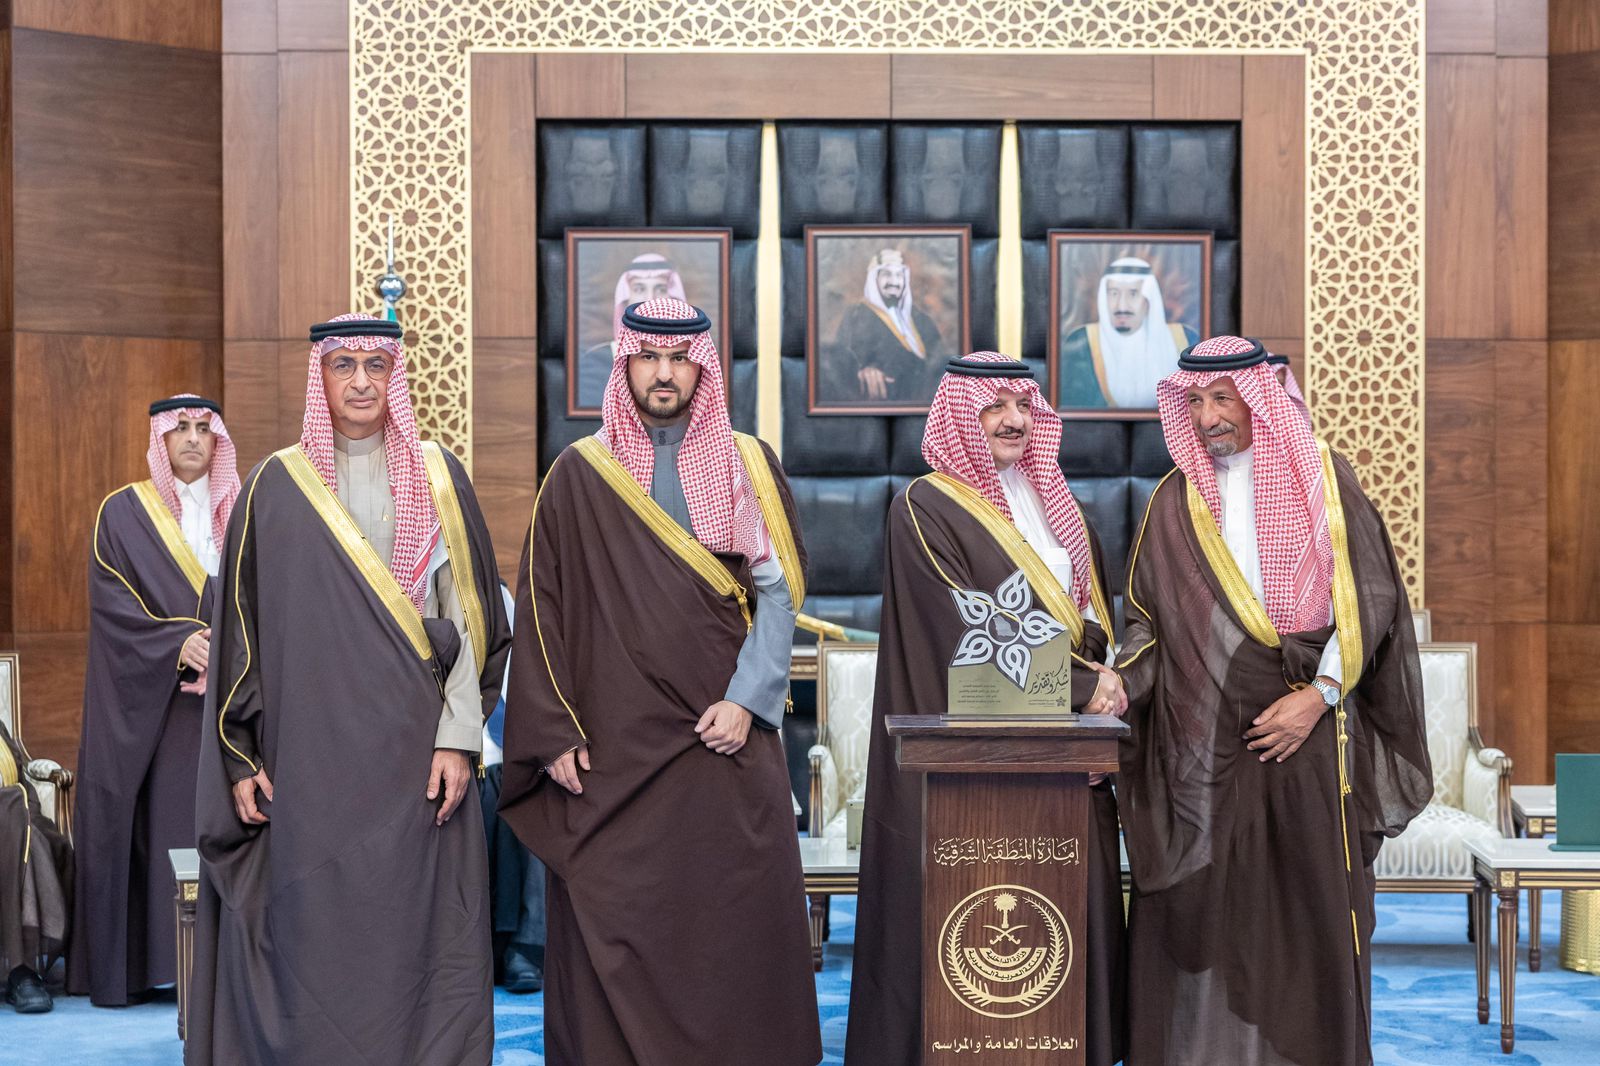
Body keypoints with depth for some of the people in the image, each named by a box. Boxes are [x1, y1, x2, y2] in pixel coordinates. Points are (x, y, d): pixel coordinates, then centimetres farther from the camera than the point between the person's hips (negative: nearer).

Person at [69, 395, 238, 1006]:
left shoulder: (239, 513, 12)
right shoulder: (123, 513, 4)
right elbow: (110, 603, -4)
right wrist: (177, 642, -17)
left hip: (224, 697, 2)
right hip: (146, 699, -2)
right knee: (145, 815, -5)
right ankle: (128, 964, 2)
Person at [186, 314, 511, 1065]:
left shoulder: (436, 479, 5)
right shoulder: (276, 487, 4)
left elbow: (469, 614, 2)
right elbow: (240, 625, 6)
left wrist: (458, 737, -6)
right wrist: (239, 754, 1)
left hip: (412, 747, 0)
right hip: (308, 751, 0)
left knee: (416, 934, 1)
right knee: (311, 935, 1)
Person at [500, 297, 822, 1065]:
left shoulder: (749, 466, 7)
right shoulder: (580, 474, 5)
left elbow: (778, 593, 2)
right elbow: (542, 610, 3)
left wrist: (746, 700, -10)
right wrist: (553, 734, -4)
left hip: (725, 740, 1)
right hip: (612, 748, -1)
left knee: (734, 929, 2)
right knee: (613, 930, 1)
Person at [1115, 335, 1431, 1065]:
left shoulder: (1322, 480, 3)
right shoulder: (1176, 500, 7)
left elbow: (1369, 599, 0)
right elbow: (1148, 619, 6)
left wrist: (1319, 695, -9)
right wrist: (1119, 681, -12)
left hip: (1304, 732, -1)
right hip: (1202, 739, 1)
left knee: (1310, 905, 2)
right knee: (1202, 908, 2)